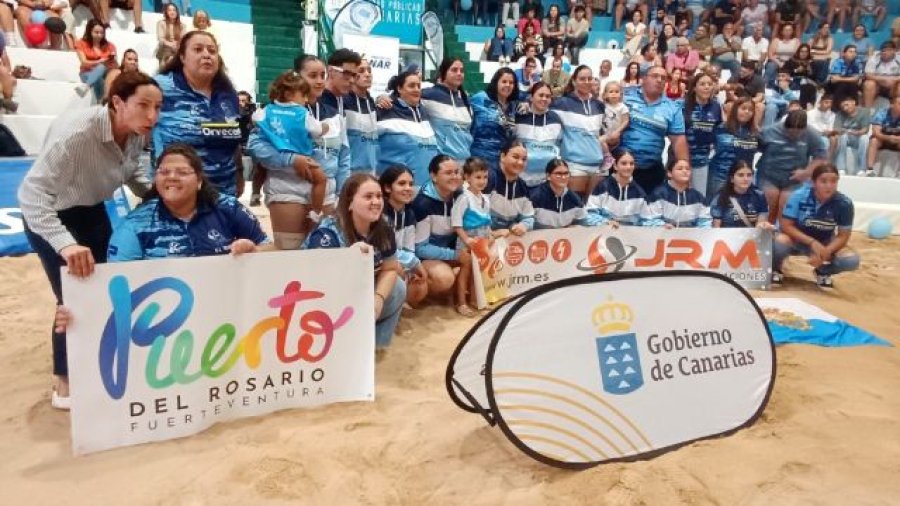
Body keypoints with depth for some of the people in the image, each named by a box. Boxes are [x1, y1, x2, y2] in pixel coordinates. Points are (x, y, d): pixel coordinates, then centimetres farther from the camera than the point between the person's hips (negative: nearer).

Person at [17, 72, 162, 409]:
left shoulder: (137, 134, -14)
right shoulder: (75, 132, -36)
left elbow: (133, 173, 6)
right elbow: (32, 194, -41)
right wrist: (65, 244, -51)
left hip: (91, 211, 7)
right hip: (49, 215, -7)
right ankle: (65, 380, 16)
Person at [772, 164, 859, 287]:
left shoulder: (844, 203, -16)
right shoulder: (799, 196, -21)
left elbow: (843, 236, -10)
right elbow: (786, 226, -20)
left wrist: (826, 252, -28)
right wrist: (812, 243, -30)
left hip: (824, 243, 3)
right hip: (798, 239, -2)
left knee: (852, 259, -24)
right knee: (780, 242, -37)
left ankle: (823, 272, 11)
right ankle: (776, 269, -1)